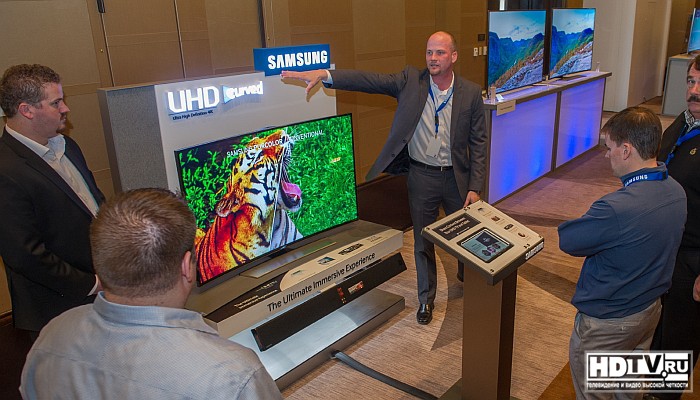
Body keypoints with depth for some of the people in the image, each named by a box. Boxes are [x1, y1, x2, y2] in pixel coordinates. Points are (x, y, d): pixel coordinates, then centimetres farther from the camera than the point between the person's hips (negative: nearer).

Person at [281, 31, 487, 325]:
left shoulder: (471, 93, -6)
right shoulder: (410, 80, -6)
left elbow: (478, 143, -3)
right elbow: (369, 80, -16)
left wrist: (475, 187, -7)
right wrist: (324, 75, -29)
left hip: (456, 178, 0)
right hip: (421, 176, 0)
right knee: (423, 242, 13)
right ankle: (426, 298, 33)